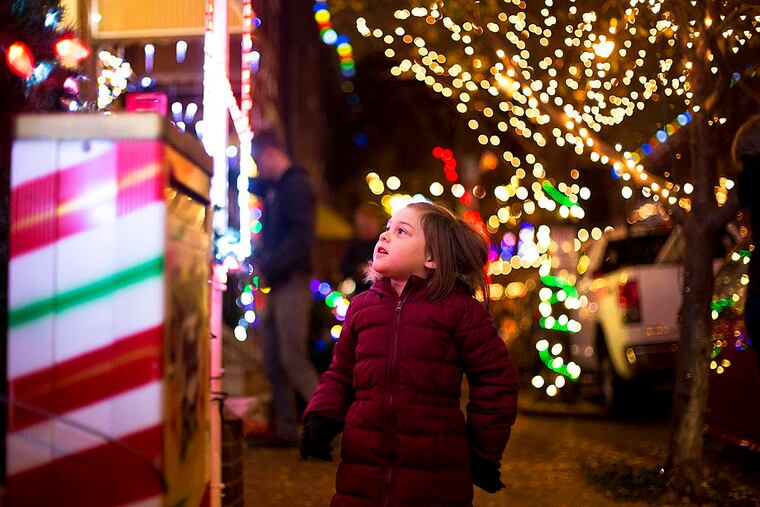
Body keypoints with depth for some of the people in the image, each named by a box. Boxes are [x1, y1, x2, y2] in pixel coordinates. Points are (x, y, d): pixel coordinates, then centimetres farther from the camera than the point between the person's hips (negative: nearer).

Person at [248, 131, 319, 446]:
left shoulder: (296, 185, -10)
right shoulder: (272, 187, 17)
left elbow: (301, 238, -20)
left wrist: (268, 267, -21)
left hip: (292, 283, -9)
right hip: (276, 285, 9)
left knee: (293, 358, -11)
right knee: (272, 361, 9)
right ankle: (285, 429, 14)